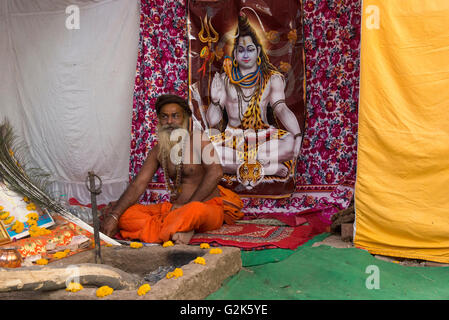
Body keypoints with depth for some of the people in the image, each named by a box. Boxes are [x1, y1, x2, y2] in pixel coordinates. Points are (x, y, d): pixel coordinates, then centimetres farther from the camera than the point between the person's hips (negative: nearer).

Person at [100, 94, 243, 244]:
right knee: (124, 214, -13)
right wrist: (114, 216, -13)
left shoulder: (199, 139, -6)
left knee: (196, 210, -43)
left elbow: (216, 172, -19)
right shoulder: (158, 150, 9)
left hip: (207, 206, -5)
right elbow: (138, 184, 1)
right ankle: (175, 232, -27)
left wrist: (188, 205, -22)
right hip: (175, 207, 6)